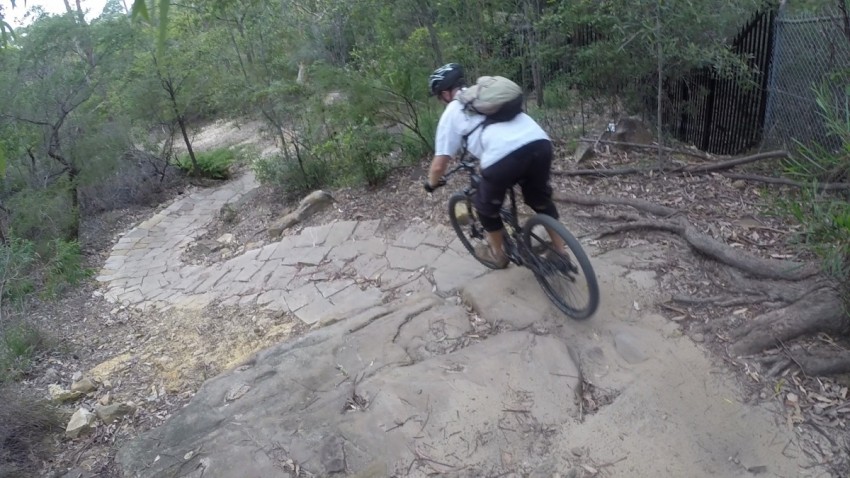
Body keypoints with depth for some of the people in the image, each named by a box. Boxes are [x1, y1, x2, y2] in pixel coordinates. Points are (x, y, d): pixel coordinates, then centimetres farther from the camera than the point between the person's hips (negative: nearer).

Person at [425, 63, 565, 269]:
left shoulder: (452, 112, 16)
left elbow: (439, 165, 15)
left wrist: (431, 184, 36)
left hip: (503, 157, -5)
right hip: (540, 142, 6)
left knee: (487, 207, 24)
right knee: (541, 199, 31)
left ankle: (498, 254, 43)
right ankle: (560, 253, 39)